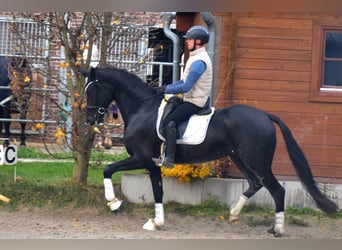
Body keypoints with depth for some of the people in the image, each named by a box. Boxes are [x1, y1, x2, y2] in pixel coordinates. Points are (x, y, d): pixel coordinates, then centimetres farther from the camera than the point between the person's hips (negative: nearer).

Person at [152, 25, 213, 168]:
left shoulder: (199, 61, -21)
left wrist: (168, 90, -12)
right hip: (192, 99, 11)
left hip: (195, 102, -11)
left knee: (169, 122, -21)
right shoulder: (195, 57, 14)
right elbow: (185, 81, 20)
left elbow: (186, 87, -24)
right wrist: (168, 87, 7)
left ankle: (169, 158, -24)